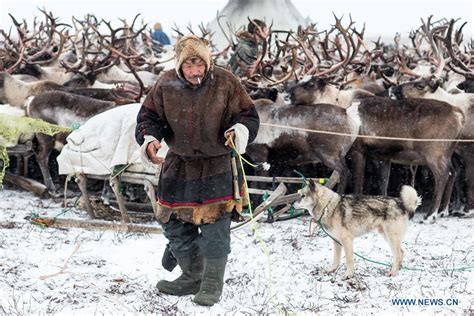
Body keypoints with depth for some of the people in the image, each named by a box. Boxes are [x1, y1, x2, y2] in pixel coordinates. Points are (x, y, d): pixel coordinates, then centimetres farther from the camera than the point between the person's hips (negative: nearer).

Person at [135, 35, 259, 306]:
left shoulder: (225, 83, -12)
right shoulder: (166, 86, -7)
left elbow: (248, 116, -5)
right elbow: (149, 117, 1)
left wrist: (240, 131, -27)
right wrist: (149, 139, -19)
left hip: (218, 166, -3)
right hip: (179, 165, 3)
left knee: (215, 228, -5)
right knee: (176, 224, 10)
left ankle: (213, 284, 10)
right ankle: (192, 276, 29)